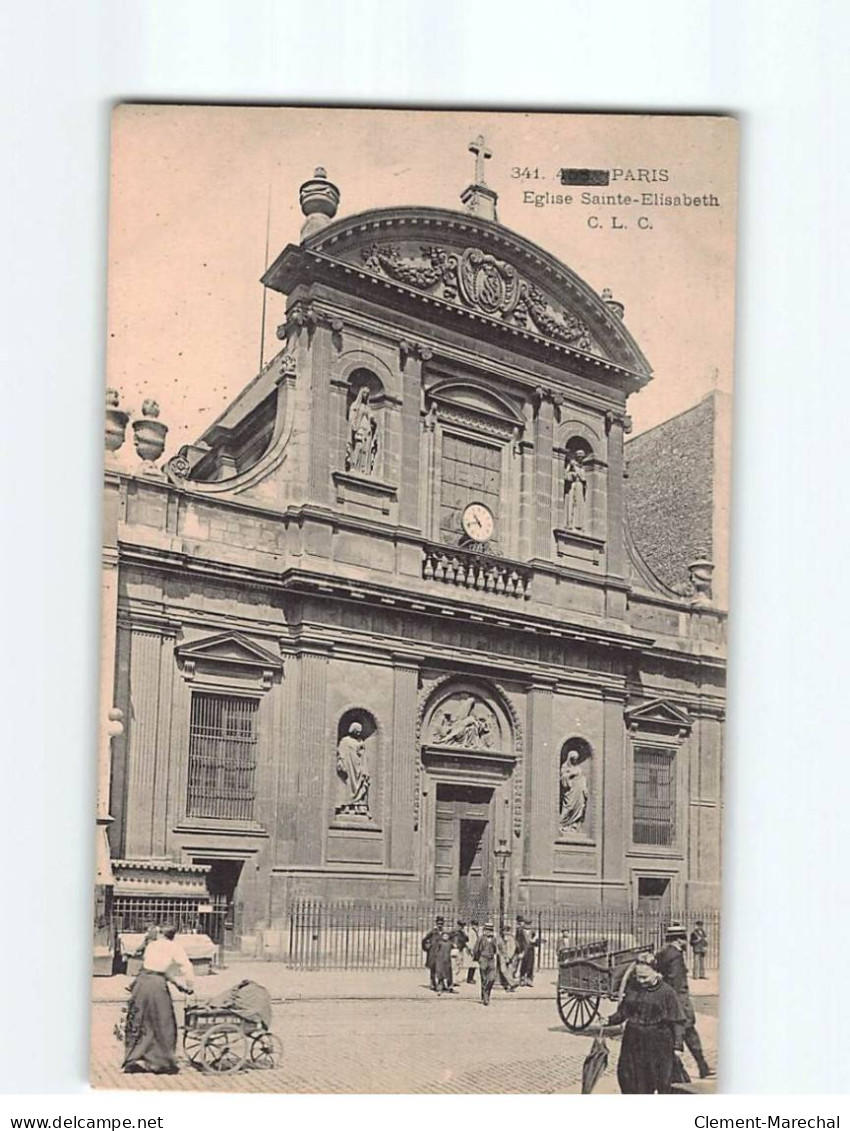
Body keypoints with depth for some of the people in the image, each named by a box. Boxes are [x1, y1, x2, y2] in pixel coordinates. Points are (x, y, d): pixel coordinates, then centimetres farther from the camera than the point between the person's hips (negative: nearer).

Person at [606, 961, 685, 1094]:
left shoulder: (667, 992, -6)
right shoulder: (632, 988, 5)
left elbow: (676, 1022, -4)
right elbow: (623, 1012, 13)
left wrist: (677, 1045, -10)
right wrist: (609, 1020, -3)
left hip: (658, 1044, -4)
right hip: (633, 1042, 4)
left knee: (662, 1082, 2)